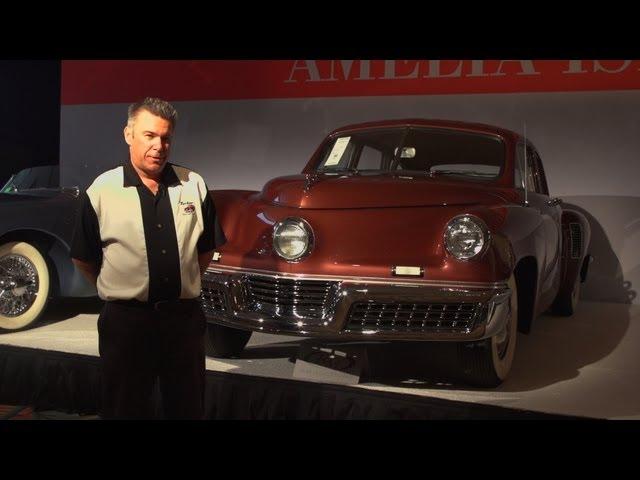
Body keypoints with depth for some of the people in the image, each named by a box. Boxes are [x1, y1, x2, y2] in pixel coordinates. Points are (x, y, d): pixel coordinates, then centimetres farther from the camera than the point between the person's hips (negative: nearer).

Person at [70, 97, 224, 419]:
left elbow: (206, 247, 12)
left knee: (188, 407, 16)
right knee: (126, 409, 13)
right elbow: (82, 258, 4)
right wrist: (116, 291, 9)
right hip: (125, 321, -2)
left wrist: (185, 285, 10)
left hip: (185, 317, 2)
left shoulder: (194, 186, 1)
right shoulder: (102, 191, -5)